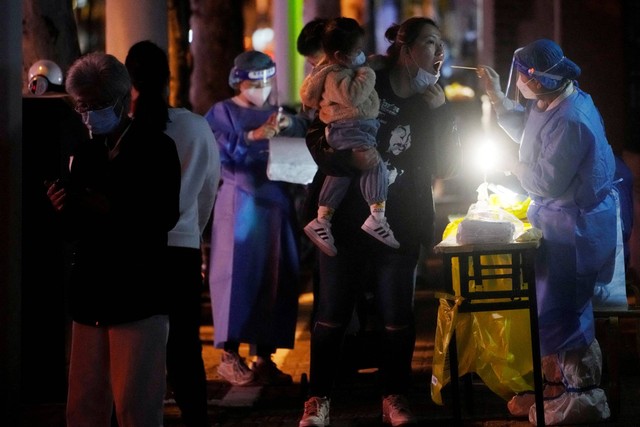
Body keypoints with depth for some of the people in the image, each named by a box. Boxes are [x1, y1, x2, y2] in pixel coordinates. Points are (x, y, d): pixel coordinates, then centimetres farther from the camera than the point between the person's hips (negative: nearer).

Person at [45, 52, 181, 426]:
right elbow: (77, 231, 15)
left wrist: (110, 209, -21)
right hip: (90, 296, 6)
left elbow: (164, 216, -11)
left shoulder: (156, 147, 0)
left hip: (139, 295, -5)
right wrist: (66, 210, -6)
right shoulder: (85, 154, 16)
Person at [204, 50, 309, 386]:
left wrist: (290, 125, -11)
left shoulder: (274, 114, 17)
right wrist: (253, 136, -23)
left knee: (275, 279, 2)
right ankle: (229, 356, -3)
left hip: (276, 204, 5)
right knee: (237, 275, -7)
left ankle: (263, 356, 8)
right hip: (239, 203, -5)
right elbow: (217, 151, -14)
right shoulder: (223, 112, 3)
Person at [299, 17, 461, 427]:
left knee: (398, 315, 5)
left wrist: (440, 113, -11)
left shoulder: (434, 104, 6)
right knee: (333, 312, 1)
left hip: (401, 223, 3)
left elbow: (448, 166, -2)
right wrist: (350, 155, -24)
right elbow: (318, 137, -5)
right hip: (347, 218, -3)